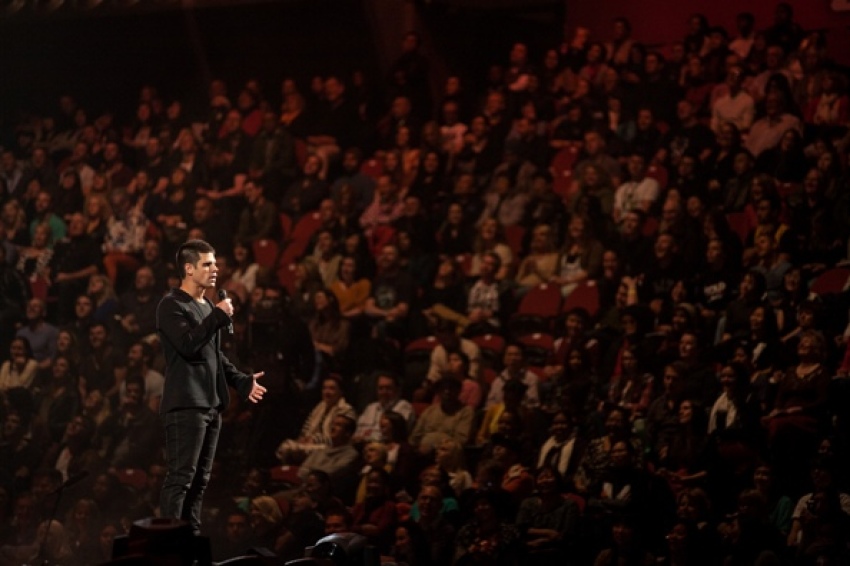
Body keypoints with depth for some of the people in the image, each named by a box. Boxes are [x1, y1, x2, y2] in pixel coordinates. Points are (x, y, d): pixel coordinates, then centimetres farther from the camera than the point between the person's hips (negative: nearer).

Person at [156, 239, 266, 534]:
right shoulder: (172, 306, -7)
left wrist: (242, 381, 16)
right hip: (185, 404, -9)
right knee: (181, 477, -12)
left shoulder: (207, 306, 19)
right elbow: (188, 344, -21)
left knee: (200, 479, 10)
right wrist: (219, 316, -15)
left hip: (210, 403, 9)